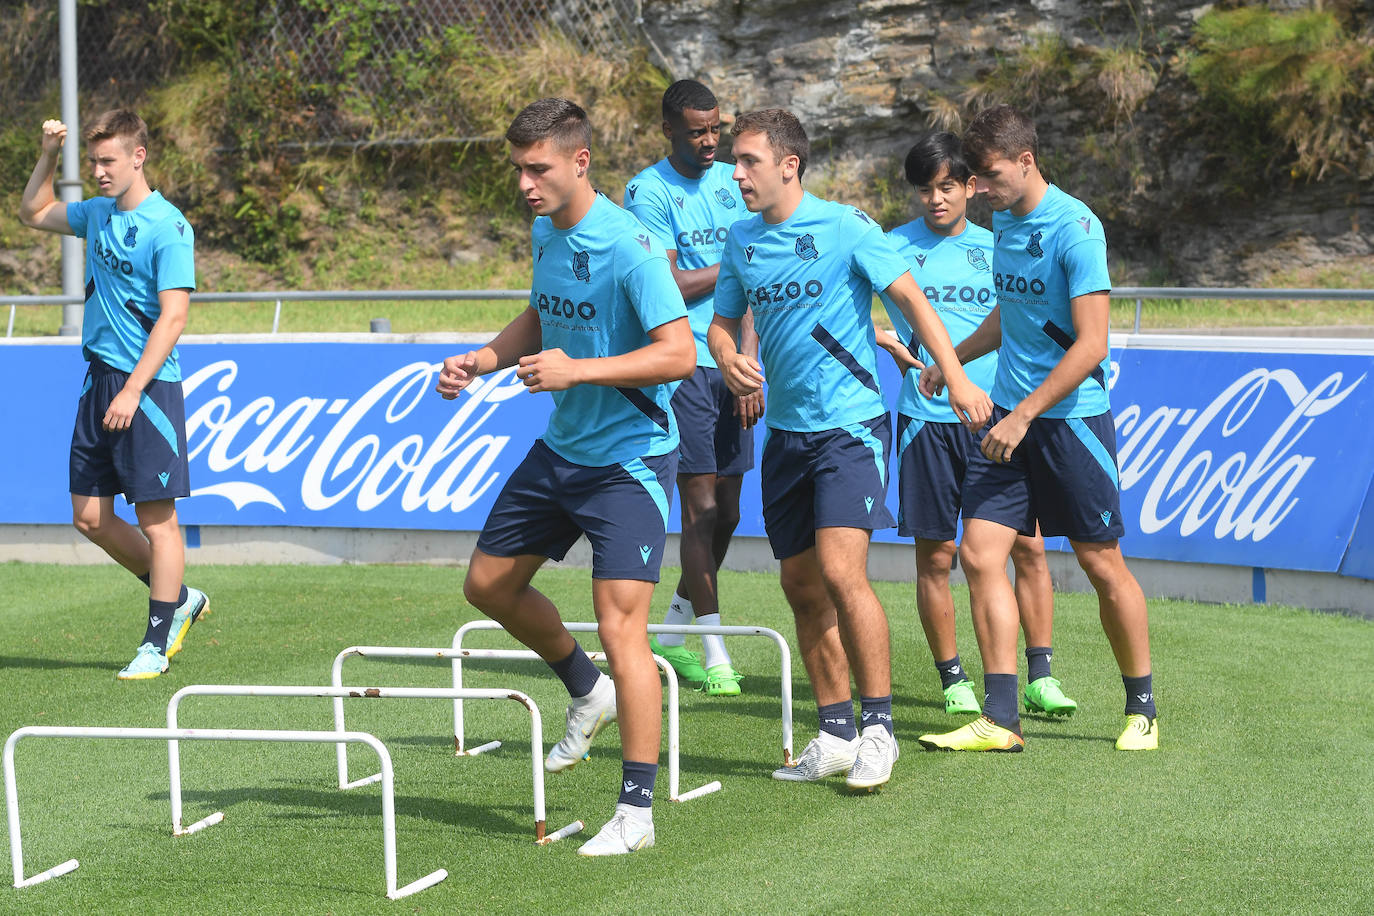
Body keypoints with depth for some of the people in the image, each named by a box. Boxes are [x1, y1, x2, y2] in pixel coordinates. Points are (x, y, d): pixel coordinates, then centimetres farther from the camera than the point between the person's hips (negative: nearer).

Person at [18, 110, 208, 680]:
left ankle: (157, 643, 5)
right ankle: (179, 599, 25)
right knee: (90, 516, 9)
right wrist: (48, 156, 15)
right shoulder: (98, 214, 12)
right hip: (99, 378, 8)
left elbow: (174, 316, -18)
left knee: (156, 519, -2)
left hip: (147, 387, -8)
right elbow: (33, 214, 31)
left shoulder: (168, 227, -12)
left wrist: (132, 391, -23)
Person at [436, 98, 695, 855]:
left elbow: (679, 353, -25)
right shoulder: (545, 231, 4)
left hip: (629, 459, -9)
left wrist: (577, 369, -31)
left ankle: (636, 811, -7)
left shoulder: (630, 246, -22)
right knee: (488, 584, 16)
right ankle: (587, 692, 40)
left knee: (620, 625, -14)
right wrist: (482, 360, 5)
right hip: (561, 447, 9)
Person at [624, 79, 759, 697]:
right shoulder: (648, 192, -5)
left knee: (726, 511, 9)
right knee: (701, 507, -8)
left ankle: (674, 628, 26)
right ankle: (712, 651, -4)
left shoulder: (733, 183, 12)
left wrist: (748, 365, 2)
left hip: (733, 367, 6)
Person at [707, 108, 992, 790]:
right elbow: (723, 321, 18)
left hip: (850, 425, -6)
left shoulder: (844, 227, -9)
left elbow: (911, 298, -9)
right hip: (785, 431, 6)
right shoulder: (741, 240, 8)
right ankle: (835, 734, 17)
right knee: (802, 588, 7)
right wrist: (729, 359, -6)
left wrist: (956, 378, -19)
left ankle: (878, 728, -11)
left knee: (841, 571, -19)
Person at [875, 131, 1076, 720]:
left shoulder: (995, 247, 11)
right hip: (928, 420, -2)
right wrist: (892, 345, -7)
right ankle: (952, 679, 13)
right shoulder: (895, 247, 3)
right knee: (935, 554, 1)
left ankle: (1040, 678, 3)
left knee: (1028, 546, -3)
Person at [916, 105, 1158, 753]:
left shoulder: (1075, 229, -16)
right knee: (979, 554, -5)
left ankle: (1142, 709, 18)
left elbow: (1091, 346, -20)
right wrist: (952, 359, 27)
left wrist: (1024, 415, -22)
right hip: (1007, 413, 7)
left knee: (1101, 563, 2)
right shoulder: (1003, 220, 10)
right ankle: (1000, 719, -4)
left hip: (1072, 415, -7)